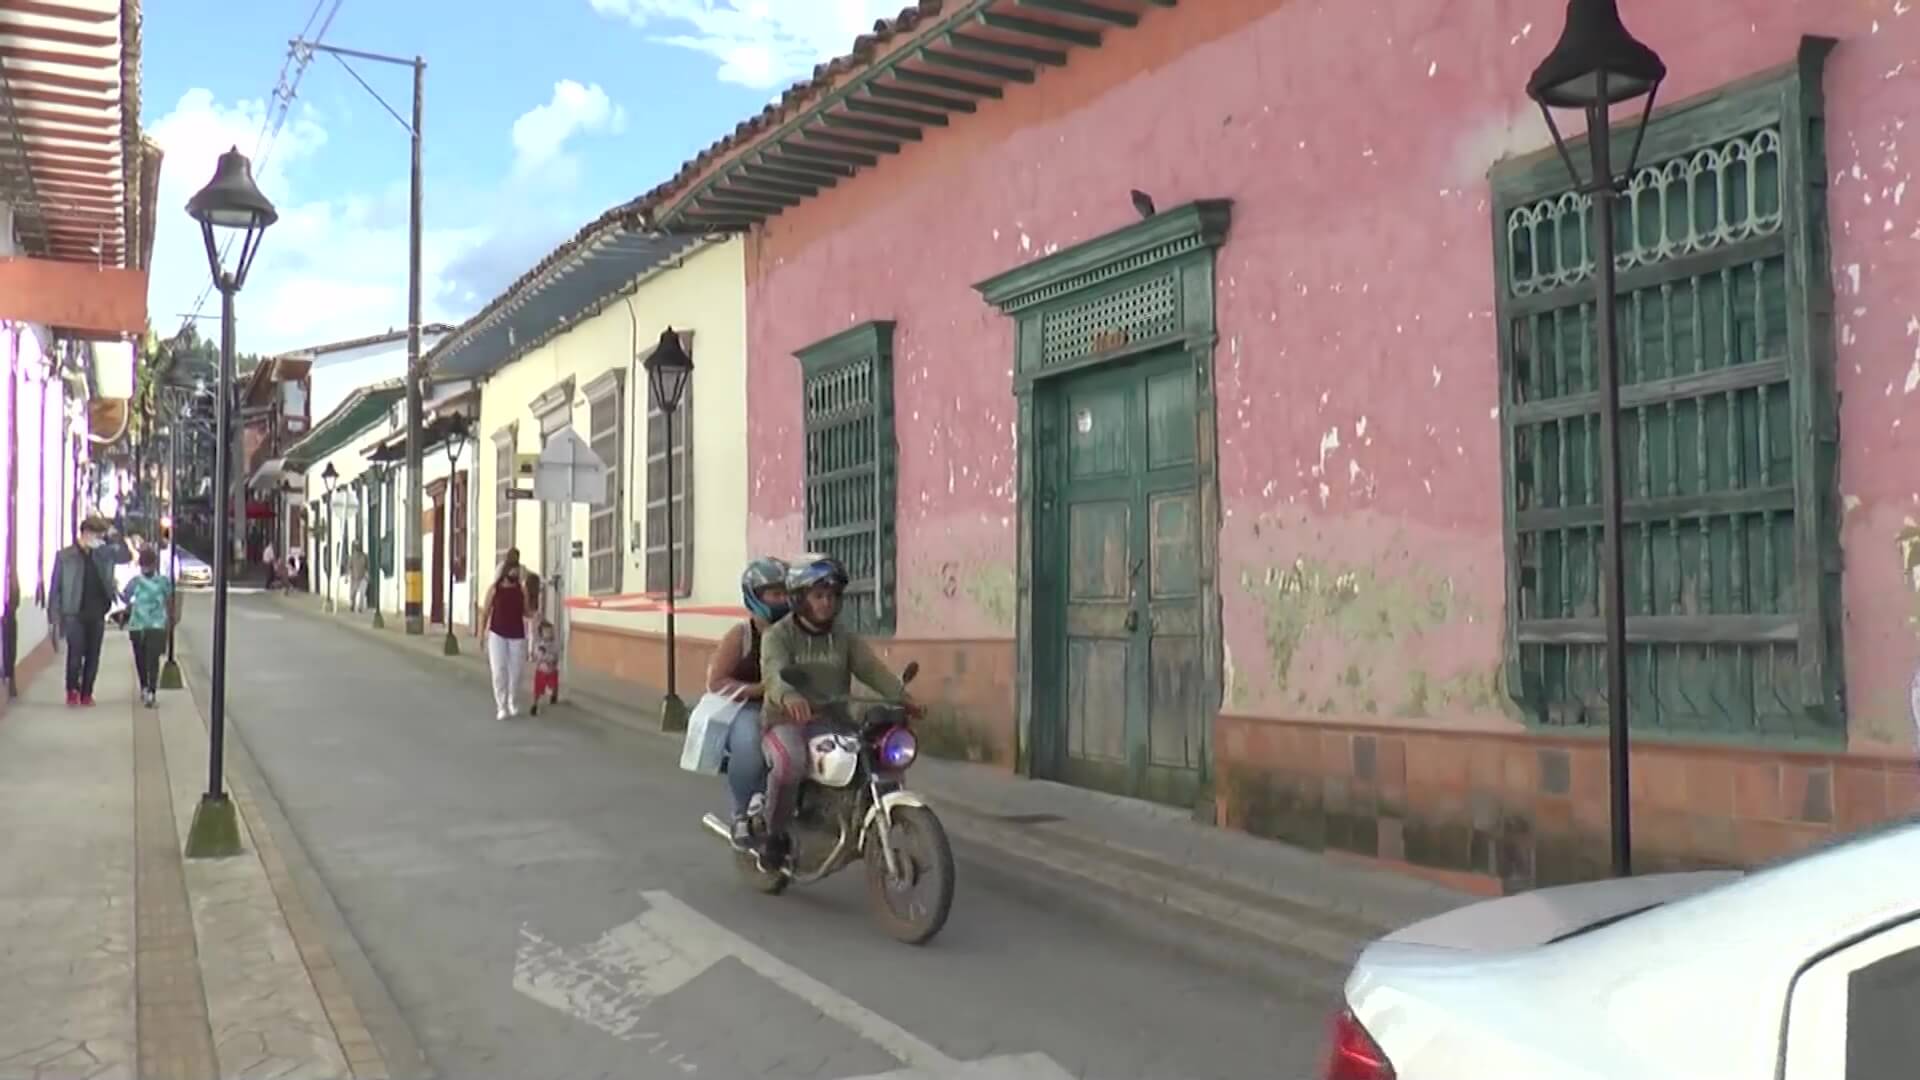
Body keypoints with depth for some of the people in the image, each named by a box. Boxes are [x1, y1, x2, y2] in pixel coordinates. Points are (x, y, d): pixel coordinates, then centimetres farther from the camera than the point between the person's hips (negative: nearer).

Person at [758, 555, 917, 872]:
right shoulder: (778, 636, 0)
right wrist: (789, 697, -45)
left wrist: (901, 697, -23)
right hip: (787, 722, -4)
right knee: (790, 762, -37)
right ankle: (774, 834, -13)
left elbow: (873, 669, -2)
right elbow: (775, 673, -21)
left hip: (832, 722, 4)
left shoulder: (846, 640, 14)